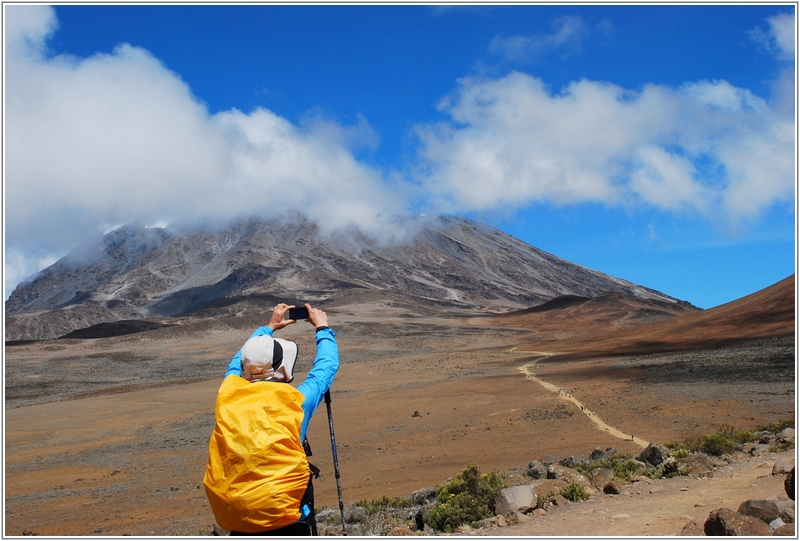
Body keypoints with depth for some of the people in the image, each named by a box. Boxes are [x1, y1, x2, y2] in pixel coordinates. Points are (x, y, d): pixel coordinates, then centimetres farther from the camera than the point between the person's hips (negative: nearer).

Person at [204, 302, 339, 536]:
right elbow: (327, 366, 9)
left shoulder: (228, 394, -1)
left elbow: (238, 362, 23)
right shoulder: (294, 400, -9)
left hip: (236, 518, 4)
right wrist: (322, 328, 26)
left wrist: (269, 327, 35)